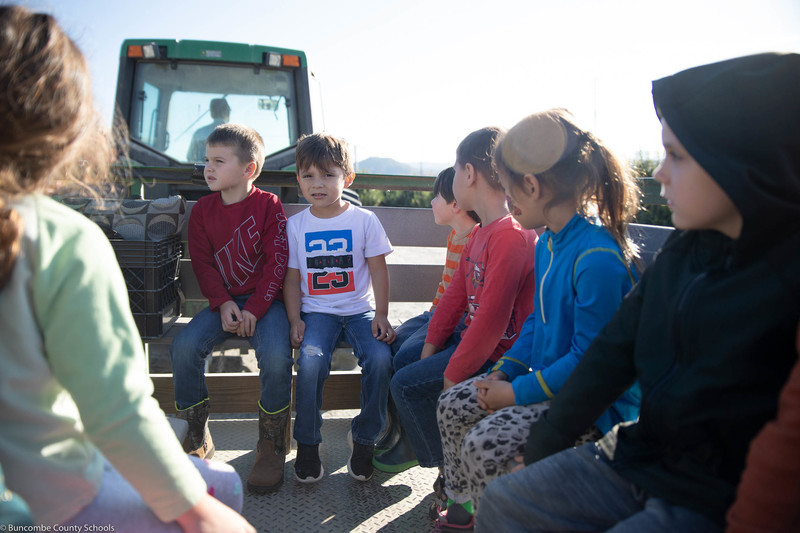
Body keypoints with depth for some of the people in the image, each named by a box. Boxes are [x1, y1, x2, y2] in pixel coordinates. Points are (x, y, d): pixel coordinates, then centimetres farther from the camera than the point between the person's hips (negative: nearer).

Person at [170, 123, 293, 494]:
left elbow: (277, 261, -7)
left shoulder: (268, 205, -2)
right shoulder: (203, 209, 10)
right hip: (224, 301, 4)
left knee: (276, 356, -31)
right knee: (184, 346, -21)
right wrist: (223, 303, -10)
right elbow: (202, 262, 6)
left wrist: (255, 308, -16)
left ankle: (271, 447, -9)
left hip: (264, 300, -4)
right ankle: (197, 438, 0)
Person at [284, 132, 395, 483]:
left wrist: (381, 315, -7)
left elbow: (378, 270, 2)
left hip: (360, 309, 0)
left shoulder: (364, 220, 2)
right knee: (311, 361, -29)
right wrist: (295, 320, -6)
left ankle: (364, 439, -4)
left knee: (380, 358, -26)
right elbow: (292, 277, 7)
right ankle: (307, 444, -8)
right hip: (317, 311, 0)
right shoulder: (295, 225, 6)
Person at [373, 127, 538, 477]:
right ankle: (415, 444, 32)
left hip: (497, 353, -10)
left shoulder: (510, 236, -26)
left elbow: (492, 318, -28)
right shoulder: (481, 233, 10)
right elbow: (457, 293, 10)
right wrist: (430, 347, 5)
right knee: (402, 362, 14)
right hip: (473, 336, 10)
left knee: (407, 383, -11)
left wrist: (453, 375, -20)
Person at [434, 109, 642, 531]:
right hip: (545, 377, 10)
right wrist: (504, 372, 3)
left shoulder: (598, 259, -27)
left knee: (486, 442, -24)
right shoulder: (548, 242, 4)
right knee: (452, 404, 7)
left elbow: (589, 360, -25)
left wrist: (516, 393, -19)